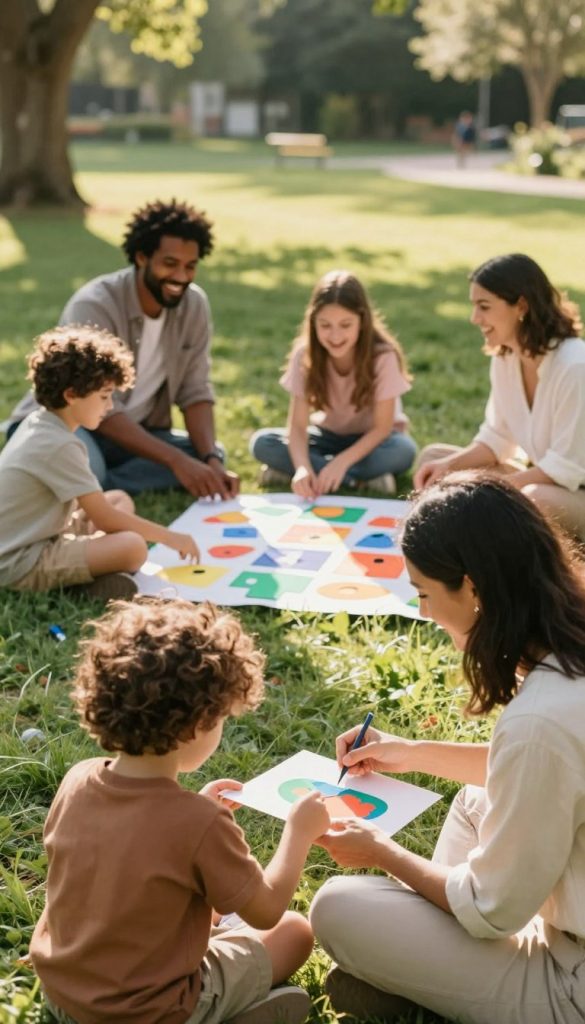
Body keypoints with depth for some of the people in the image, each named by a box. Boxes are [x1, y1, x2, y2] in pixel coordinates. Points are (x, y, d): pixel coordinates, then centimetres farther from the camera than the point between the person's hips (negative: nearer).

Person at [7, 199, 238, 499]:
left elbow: (195, 392, -6)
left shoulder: (194, 305, -7)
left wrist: (211, 460, -24)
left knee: (210, 454, -19)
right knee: (84, 467, -41)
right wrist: (176, 460, -40)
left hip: (135, 431, 7)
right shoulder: (94, 306, -25)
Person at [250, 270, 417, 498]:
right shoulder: (305, 355, -18)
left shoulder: (383, 356, -23)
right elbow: (298, 425, -19)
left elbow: (382, 427, -20)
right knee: (261, 443, -23)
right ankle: (363, 478, -27)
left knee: (403, 450, -36)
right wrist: (303, 467, -39)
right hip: (330, 436, 3)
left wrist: (341, 462, -35)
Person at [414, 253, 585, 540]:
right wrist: (450, 465, -12)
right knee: (432, 457, 3)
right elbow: (496, 438, 6)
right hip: (544, 479, 8)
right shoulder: (504, 357, -2)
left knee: (534, 500, -40)